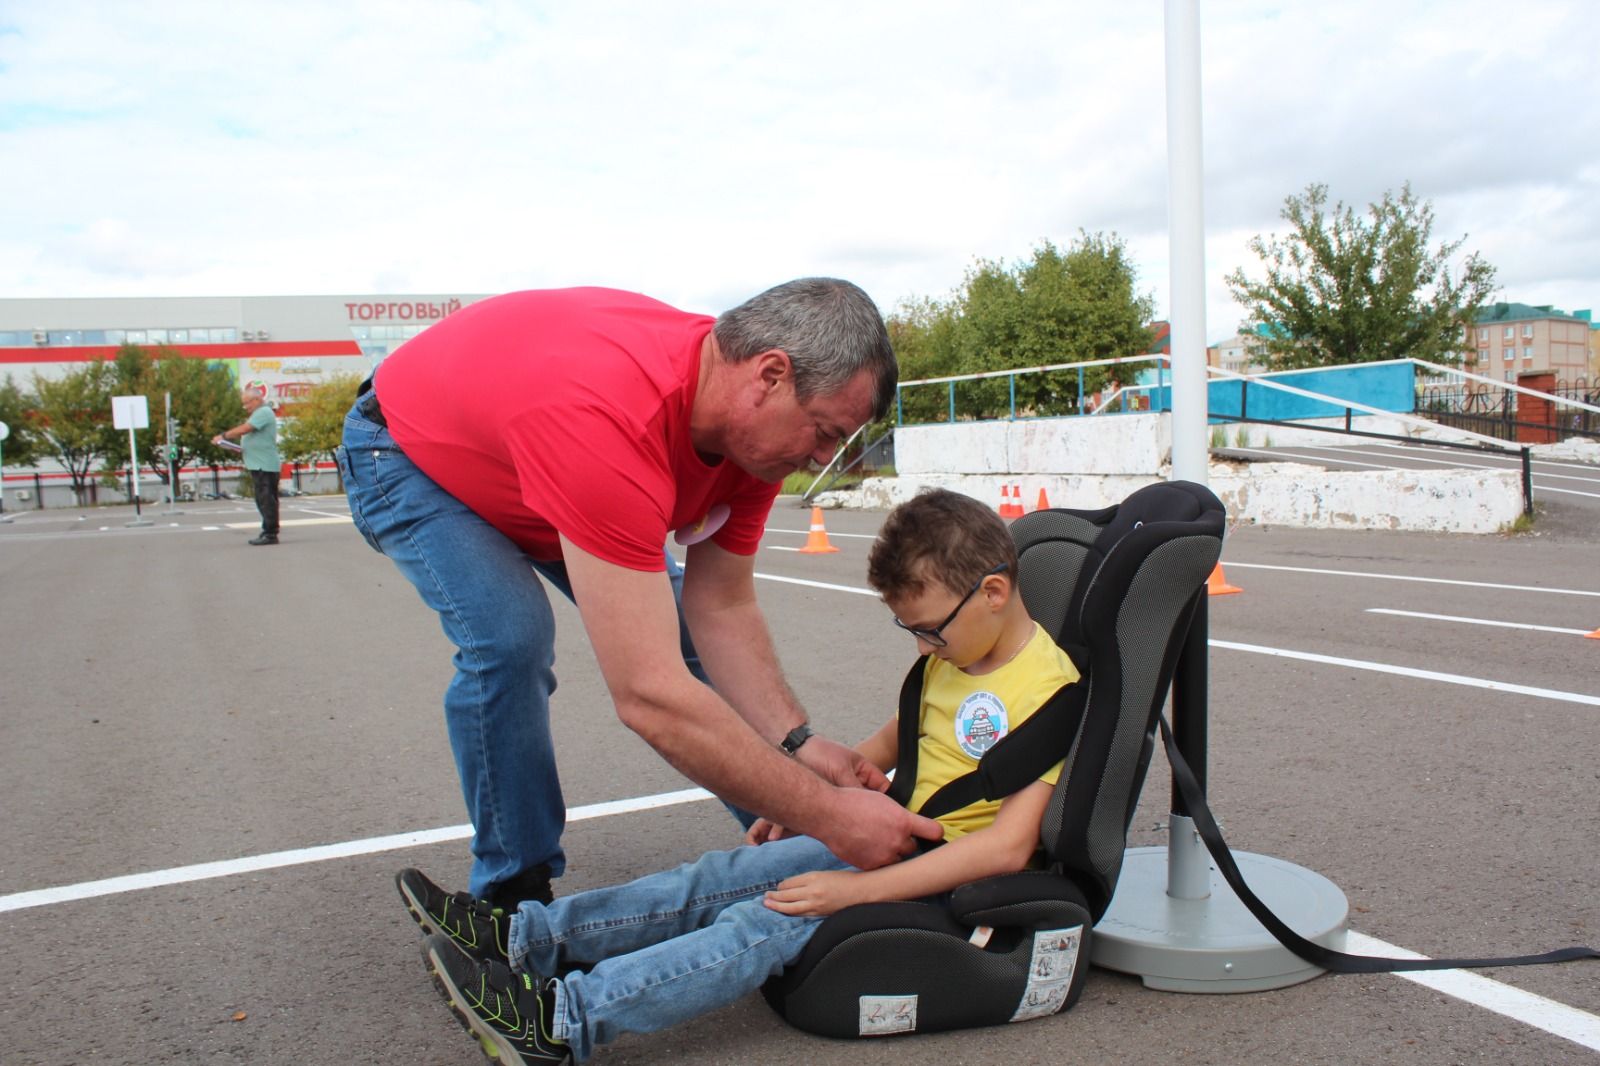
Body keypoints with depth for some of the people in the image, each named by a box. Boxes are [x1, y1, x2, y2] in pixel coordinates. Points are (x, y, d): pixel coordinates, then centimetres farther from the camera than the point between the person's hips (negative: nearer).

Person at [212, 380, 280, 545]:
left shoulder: (264, 413, -11)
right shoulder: (259, 414, 22)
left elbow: (244, 429, -19)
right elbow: (248, 433, 22)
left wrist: (224, 436, -9)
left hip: (265, 465, -10)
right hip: (259, 465, 10)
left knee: (267, 500, -9)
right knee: (264, 501, 12)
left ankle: (270, 534, -8)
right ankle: (267, 532, 16)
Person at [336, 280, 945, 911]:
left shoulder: (757, 426, -21)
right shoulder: (615, 421, -47)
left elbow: (722, 610, -13)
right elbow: (649, 695, -48)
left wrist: (800, 743, -25)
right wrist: (827, 816, -43)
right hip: (406, 454, -6)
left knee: (674, 626, 2)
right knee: (508, 639, -30)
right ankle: (514, 894, -7)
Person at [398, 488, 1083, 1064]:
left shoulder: (1045, 689, -20)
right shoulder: (949, 657, 9)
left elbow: (1008, 847, -26)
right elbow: (890, 742, 24)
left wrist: (858, 888, -27)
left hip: (956, 881, -8)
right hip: (896, 840, 8)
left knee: (771, 922, -25)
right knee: (722, 877, -5)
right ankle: (525, 936, -6)